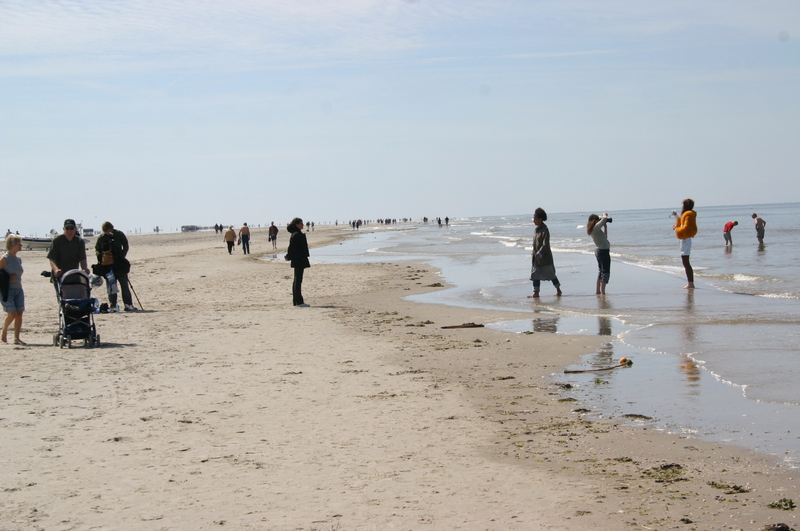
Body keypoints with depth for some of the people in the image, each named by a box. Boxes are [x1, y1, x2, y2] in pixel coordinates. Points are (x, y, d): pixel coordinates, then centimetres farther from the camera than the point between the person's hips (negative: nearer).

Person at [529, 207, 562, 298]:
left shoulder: (545, 230, -16)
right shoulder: (536, 229, 9)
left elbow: (545, 244, -22)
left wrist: (539, 253, -28)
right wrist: (533, 253, 14)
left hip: (545, 257, -8)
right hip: (536, 257, 8)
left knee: (550, 274, 5)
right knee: (535, 275, 2)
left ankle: (558, 290, 20)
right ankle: (536, 293, 4)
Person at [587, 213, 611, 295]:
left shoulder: (592, 230, 11)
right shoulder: (596, 227, -16)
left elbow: (605, 236, 21)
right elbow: (604, 219, -31)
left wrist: (605, 226, 18)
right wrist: (605, 215, -9)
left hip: (598, 251, 10)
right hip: (604, 251, -10)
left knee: (601, 271, 19)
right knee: (605, 272, -6)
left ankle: (597, 290, 22)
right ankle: (602, 292, -10)